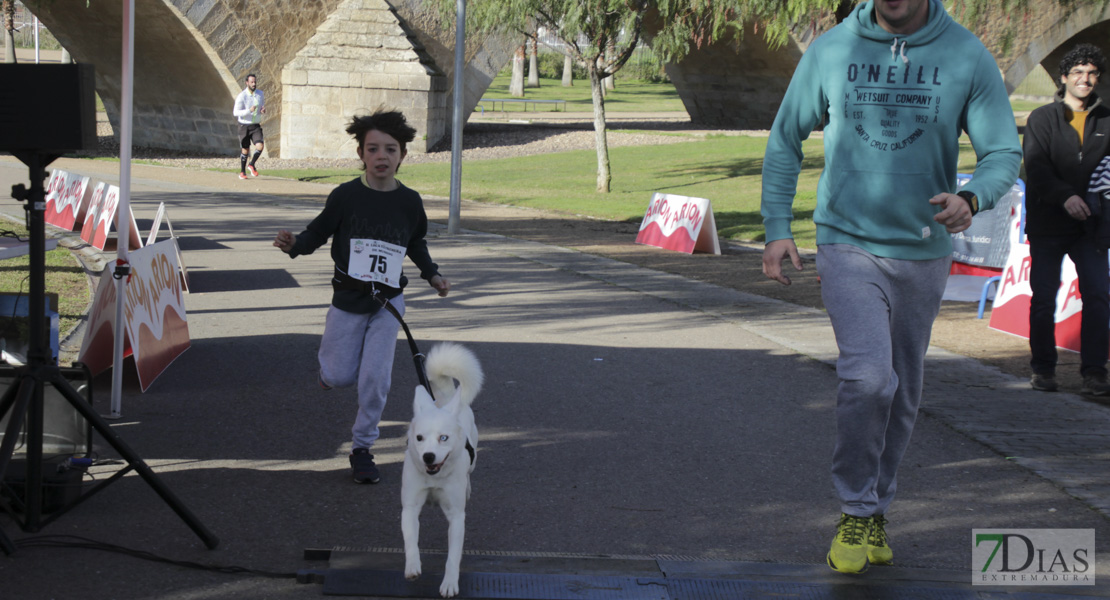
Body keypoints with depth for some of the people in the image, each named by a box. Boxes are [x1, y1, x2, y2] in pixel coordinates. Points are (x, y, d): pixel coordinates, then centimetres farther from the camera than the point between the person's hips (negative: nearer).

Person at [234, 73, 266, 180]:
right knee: (245, 150, 6)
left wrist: (263, 110, -8)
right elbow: (236, 112, -16)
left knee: (259, 146, -17)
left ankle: (251, 165, 6)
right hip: (244, 126, -3)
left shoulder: (260, 94, 1)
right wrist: (249, 111, -30)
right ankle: (242, 172, 24)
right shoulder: (241, 96, -13)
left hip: (256, 126, 3)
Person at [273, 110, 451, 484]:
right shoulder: (346, 196, -10)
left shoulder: (409, 202, -1)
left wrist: (432, 274, 8)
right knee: (341, 377, 3)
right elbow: (318, 232, -2)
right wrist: (294, 245, -21)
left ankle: (362, 448, 12)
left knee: (375, 378, -5)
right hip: (348, 299, -1)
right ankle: (330, 359, 41)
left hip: (388, 302, 1)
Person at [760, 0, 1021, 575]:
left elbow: (1004, 152, -3)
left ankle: (876, 511, 31)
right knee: (868, 376, -19)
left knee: (902, 392, 12)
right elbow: (785, 139, 7)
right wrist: (776, 227, 0)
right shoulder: (830, 51, -4)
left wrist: (971, 199, -25)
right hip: (848, 245, -2)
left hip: (924, 252, 2)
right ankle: (856, 511, -1)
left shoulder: (967, 57, -6)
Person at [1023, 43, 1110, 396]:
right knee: (1044, 298, 2)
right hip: (1048, 224, -2)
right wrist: (1064, 196, -24)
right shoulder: (1042, 118, 3)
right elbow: (1035, 167, -9)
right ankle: (1043, 368, 15)